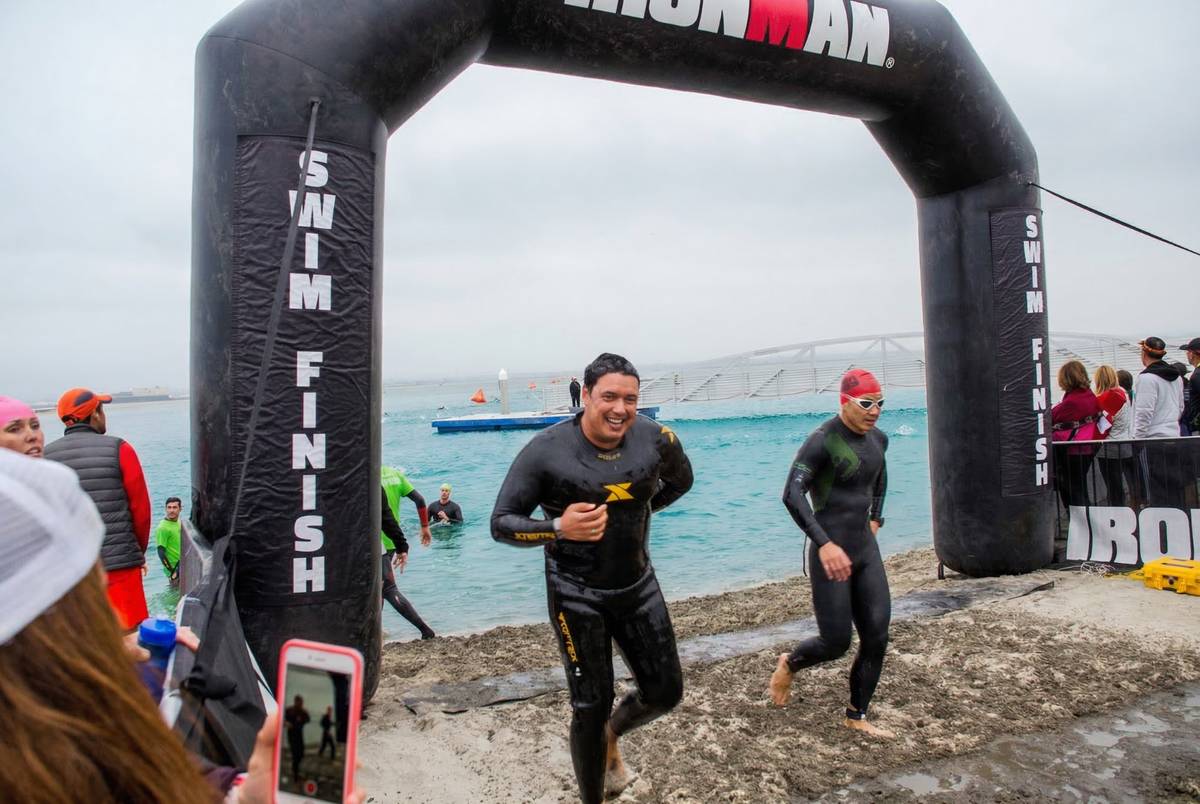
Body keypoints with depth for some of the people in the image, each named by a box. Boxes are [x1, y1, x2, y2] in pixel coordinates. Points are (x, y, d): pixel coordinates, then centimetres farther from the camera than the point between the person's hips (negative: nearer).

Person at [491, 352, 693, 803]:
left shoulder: (656, 440, -9)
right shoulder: (546, 450, -19)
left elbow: (681, 480, 15)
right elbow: (501, 524, -16)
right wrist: (559, 528, -32)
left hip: (638, 587, 4)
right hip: (577, 595, -4)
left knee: (665, 693, 12)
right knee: (591, 708, 2)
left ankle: (611, 738, 44)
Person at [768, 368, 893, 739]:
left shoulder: (877, 439, 8)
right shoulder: (822, 441, -17)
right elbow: (792, 495, -26)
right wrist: (825, 544, -31)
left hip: (867, 549, 7)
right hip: (832, 553, -7)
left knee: (876, 638, 6)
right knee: (836, 642, -2)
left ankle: (856, 716, 23)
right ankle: (788, 664, 30)